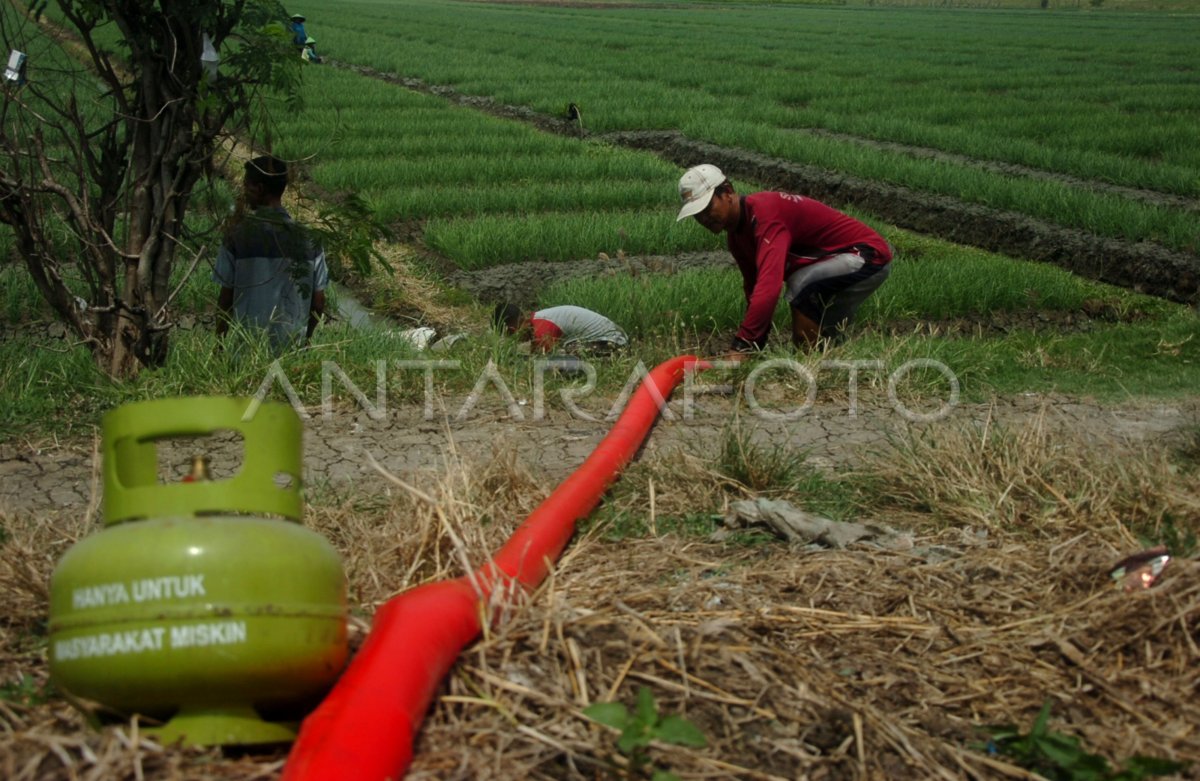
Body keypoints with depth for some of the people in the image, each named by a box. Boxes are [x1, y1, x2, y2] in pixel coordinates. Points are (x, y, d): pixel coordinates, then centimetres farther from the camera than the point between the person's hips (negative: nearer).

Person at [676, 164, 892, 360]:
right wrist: (755, 347, 7)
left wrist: (740, 347, -44)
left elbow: (769, 285, -41)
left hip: (869, 256, -11)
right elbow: (753, 287, 10)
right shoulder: (736, 233, 3)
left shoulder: (765, 213, -29)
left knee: (799, 286, -31)